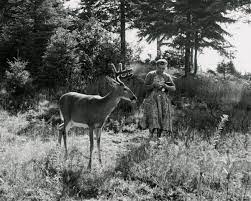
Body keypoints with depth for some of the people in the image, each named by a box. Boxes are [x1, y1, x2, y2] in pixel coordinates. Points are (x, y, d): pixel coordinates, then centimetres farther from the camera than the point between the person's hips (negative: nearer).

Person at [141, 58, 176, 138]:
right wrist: (154, 85, -16)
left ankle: (159, 137, 11)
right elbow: (146, 87, 1)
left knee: (162, 120, 1)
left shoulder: (167, 76, 7)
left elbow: (174, 88, 3)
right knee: (152, 118, -14)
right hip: (152, 99, -2)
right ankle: (151, 137, -11)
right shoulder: (150, 75, 2)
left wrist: (165, 86, -15)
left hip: (164, 101, 2)